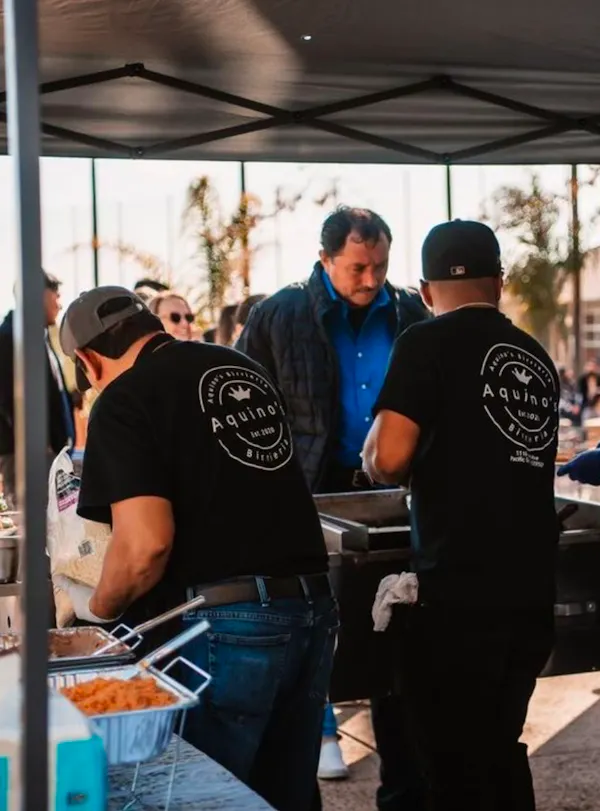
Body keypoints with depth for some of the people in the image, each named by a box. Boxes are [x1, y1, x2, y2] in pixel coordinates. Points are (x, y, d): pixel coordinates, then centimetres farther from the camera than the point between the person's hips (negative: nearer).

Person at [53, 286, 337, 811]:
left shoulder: (124, 400, -7)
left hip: (228, 623, -7)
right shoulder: (245, 369, 15)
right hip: (312, 605, 7)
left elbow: (148, 542, -16)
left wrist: (99, 607, 1)